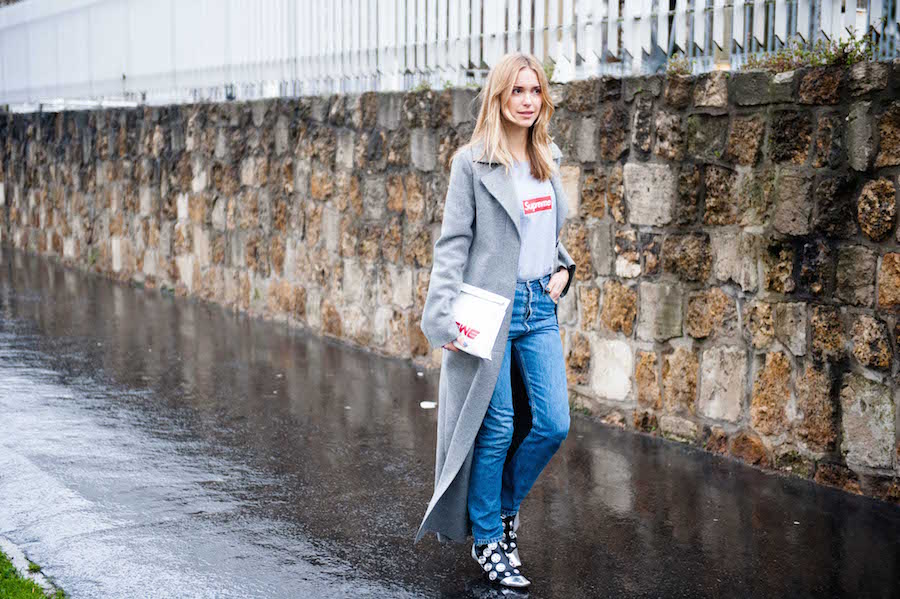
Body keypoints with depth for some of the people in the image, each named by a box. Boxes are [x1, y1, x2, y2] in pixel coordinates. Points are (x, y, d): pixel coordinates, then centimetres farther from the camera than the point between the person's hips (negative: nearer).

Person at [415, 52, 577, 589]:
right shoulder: (473, 162, -5)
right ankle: (486, 539, 16)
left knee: (553, 425, 4)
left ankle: (506, 509, 28)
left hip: (541, 308, 6)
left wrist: (563, 267, 6)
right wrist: (445, 313, -16)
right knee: (497, 427, -1)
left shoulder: (548, 161, 13)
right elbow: (453, 242, -7)